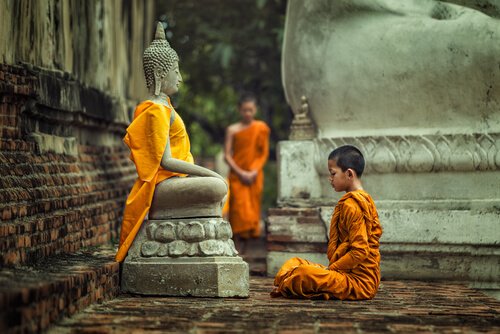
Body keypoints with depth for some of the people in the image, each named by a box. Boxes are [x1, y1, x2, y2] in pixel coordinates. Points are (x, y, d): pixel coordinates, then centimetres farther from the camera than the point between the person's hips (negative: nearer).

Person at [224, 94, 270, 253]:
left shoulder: (261, 128, 4)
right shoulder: (232, 130, 2)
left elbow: (264, 153, 5)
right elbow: (227, 155, 0)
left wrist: (254, 172, -9)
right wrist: (240, 173, -11)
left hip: (254, 176, 2)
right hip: (237, 176, -1)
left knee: (252, 211, 2)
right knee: (239, 211, -11)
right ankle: (238, 251, -12)